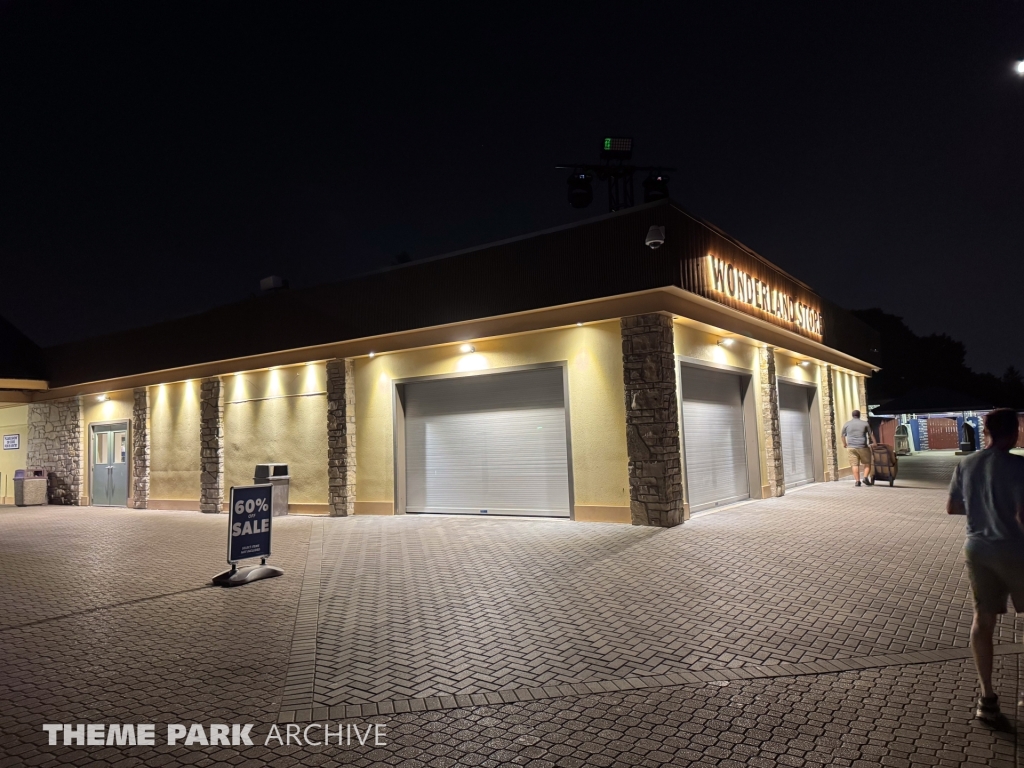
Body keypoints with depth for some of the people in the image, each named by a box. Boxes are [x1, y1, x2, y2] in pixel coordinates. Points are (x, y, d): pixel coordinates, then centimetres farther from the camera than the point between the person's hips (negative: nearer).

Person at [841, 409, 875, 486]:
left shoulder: (846, 424, 8)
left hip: (851, 447, 1)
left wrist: (844, 444, 32)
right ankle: (865, 477, -5)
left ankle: (857, 481, -5)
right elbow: (871, 435, 6)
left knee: (855, 464, 0)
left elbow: (843, 436, 16)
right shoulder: (865, 423, 4)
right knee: (867, 463, 11)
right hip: (862, 447, -1)